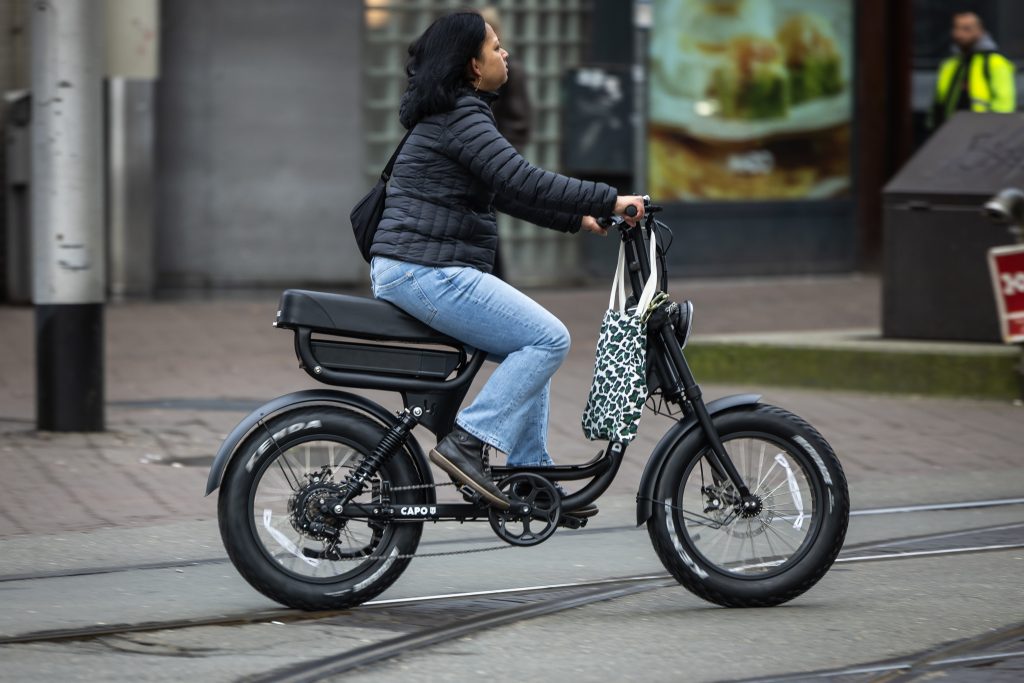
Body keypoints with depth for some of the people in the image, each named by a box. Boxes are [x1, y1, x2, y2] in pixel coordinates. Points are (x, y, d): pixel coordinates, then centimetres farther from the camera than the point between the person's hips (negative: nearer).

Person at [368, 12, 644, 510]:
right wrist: (609, 200, -18)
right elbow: (523, 182, -23)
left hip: (407, 273, 11)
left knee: (536, 345, 17)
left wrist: (578, 218, 20)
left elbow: (508, 193, 25)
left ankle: (531, 471, 15)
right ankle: (467, 443, -15)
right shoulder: (461, 117, -14)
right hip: (430, 275, -11)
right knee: (549, 340, -11)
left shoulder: (453, 114, 19)